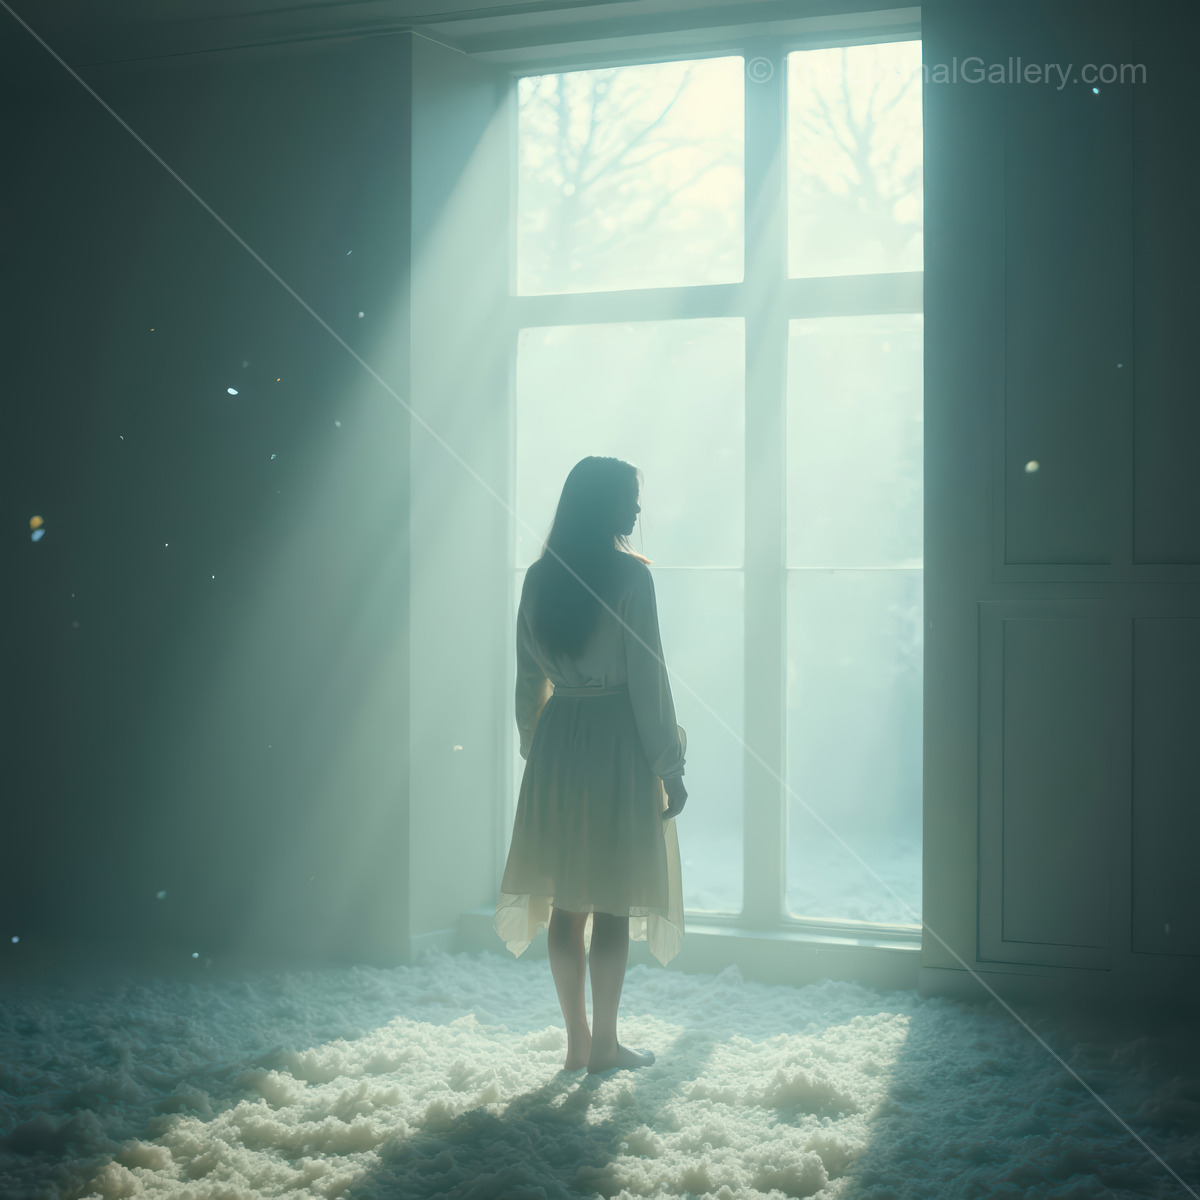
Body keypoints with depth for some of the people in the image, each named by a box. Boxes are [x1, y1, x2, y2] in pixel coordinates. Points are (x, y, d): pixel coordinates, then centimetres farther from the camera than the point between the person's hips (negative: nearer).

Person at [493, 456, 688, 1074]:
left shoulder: (539, 578, 6)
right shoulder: (629, 574, -11)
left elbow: (528, 679, 10)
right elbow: (647, 677, -12)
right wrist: (669, 765, -7)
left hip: (556, 744, 6)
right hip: (616, 745, -5)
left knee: (565, 900, 11)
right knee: (612, 903, 3)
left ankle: (576, 1041, 18)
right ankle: (604, 1044, 10)